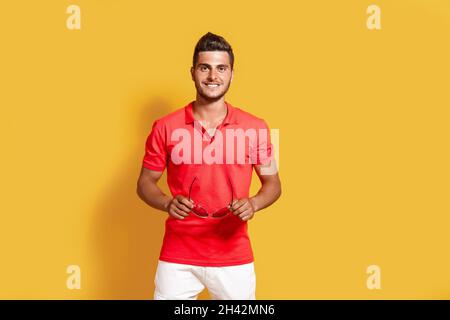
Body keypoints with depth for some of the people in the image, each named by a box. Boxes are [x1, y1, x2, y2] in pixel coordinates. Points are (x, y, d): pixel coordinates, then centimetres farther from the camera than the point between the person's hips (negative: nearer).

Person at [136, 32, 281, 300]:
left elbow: (273, 183, 6)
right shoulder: (166, 127, -4)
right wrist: (168, 203, -16)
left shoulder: (256, 127, -3)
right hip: (177, 258, 0)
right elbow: (145, 183, 4)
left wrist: (253, 204, -15)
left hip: (234, 258, 1)